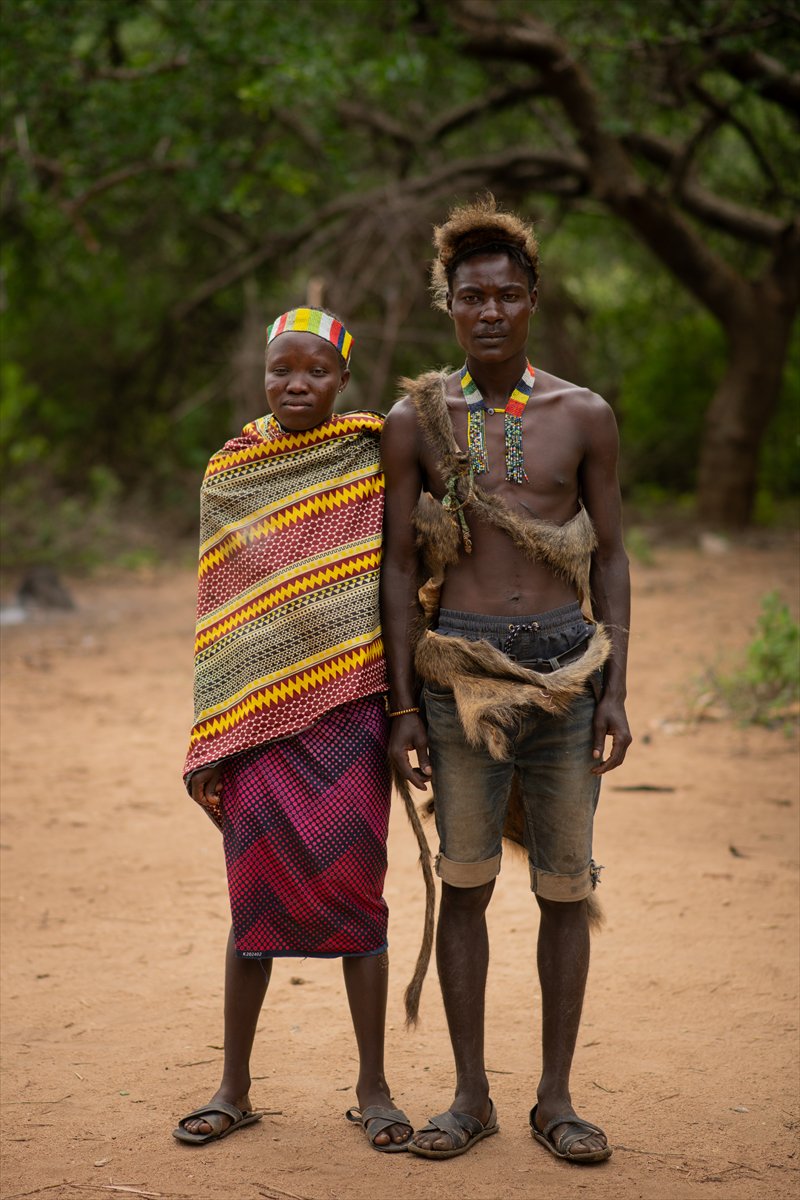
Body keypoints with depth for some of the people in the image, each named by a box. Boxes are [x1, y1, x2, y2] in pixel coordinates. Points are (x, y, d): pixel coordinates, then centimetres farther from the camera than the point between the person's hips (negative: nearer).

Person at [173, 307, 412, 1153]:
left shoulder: (372, 460, 2)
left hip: (348, 706, -1)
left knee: (354, 886, 2)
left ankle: (372, 1088, 14)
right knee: (255, 894, 5)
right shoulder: (228, 474, 6)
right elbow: (217, 611, 7)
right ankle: (234, 1089, 18)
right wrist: (208, 740, 4)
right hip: (257, 708, 1)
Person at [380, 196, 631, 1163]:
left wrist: (615, 694, -3)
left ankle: (555, 1098, 16)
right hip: (463, 673, -1)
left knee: (566, 886, 4)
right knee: (465, 883, 4)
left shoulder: (583, 416, 3)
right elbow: (399, 566, 2)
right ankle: (470, 1097, 15)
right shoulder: (417, 420, 1)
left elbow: (610, 559, 5)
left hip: (566, 666, 1)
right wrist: (403, 707, -4)